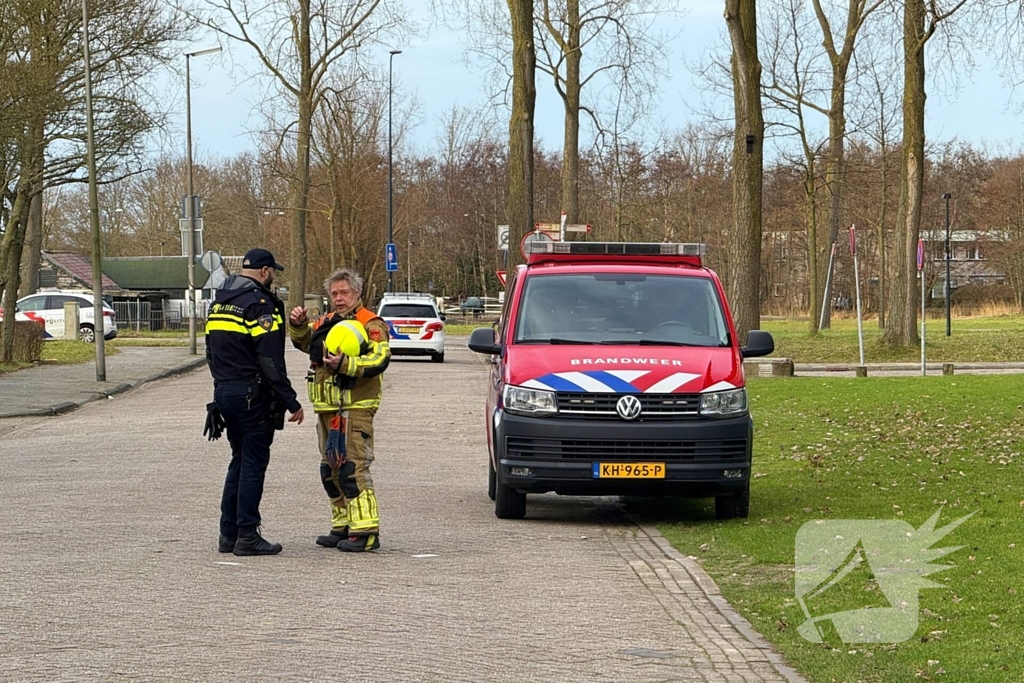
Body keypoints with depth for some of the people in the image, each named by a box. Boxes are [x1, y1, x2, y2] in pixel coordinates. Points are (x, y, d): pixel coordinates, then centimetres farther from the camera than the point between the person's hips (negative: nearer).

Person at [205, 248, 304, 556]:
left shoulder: (218, 304, 14)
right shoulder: (260, 304, -13)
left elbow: (212, 354, 19)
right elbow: (271, 361, -18)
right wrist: (291, 402, -15)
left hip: (224, 392, 8)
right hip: (253, 395, -8)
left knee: (239, 461, 16)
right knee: (253, 464, -3)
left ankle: (228, 533, 16)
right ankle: (247, 536, -3)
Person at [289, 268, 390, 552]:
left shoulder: (370, 324, -6)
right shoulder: (327, 322, 20)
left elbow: (379, 359, -18)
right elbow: (304, 340, 16)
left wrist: (346, 364, -29)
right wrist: (298, 325, -4)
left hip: (355, 408, -9)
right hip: (327, 408, 9)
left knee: (352, 467, -14)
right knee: (331, 470, 13)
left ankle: (365, 531, -15)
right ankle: (343, 526, 21)